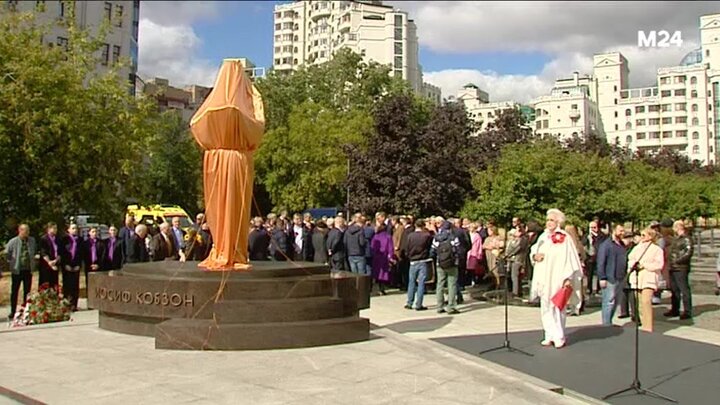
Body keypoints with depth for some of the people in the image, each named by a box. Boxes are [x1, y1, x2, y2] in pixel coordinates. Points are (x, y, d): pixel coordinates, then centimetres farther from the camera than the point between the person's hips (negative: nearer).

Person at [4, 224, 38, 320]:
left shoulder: (32, 240, 4)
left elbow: (36, 251, 18)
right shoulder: (13, 241, -9)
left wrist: (36, 256, 2)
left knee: (27, 291, 9)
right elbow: (7, 253, -3)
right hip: (17, 270, -3)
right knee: (14, 292, 4)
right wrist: (10, 262, -1)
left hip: (28, 270, 3)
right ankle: (12, 312, 12)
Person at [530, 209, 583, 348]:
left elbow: (569, 258, -12)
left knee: (557, 306, -3)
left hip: (557, 278, -6)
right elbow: (534, 250, 18)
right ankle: (550, 335, 15)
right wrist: (535, 256, -5)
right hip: (544, 278, 6)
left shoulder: (564, 238, -9)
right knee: (545, 307, 8)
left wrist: (568, 278, -17)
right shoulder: (543, 237, 10)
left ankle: (559, 337, 6)